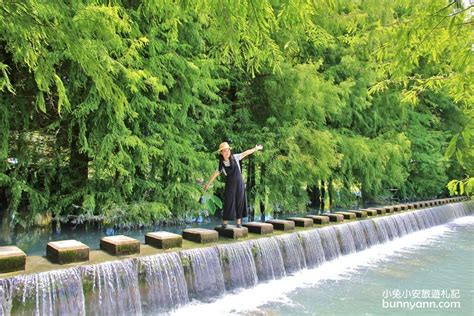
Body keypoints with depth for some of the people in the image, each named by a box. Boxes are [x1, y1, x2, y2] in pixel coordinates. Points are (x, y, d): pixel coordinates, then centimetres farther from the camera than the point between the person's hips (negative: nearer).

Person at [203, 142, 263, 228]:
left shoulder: (235, 157, -3)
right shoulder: (221, 164, -3)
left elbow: (245, 153, 5)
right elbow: (215, 174, 5)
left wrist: (256, 149, 12)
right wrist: (208, 184, 10)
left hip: (239, 183, 1)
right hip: (229, 184, -1)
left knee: (239, 202, 4)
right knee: (228, 203, -1)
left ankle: (238, 222, 13)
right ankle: (225, 222, 11)